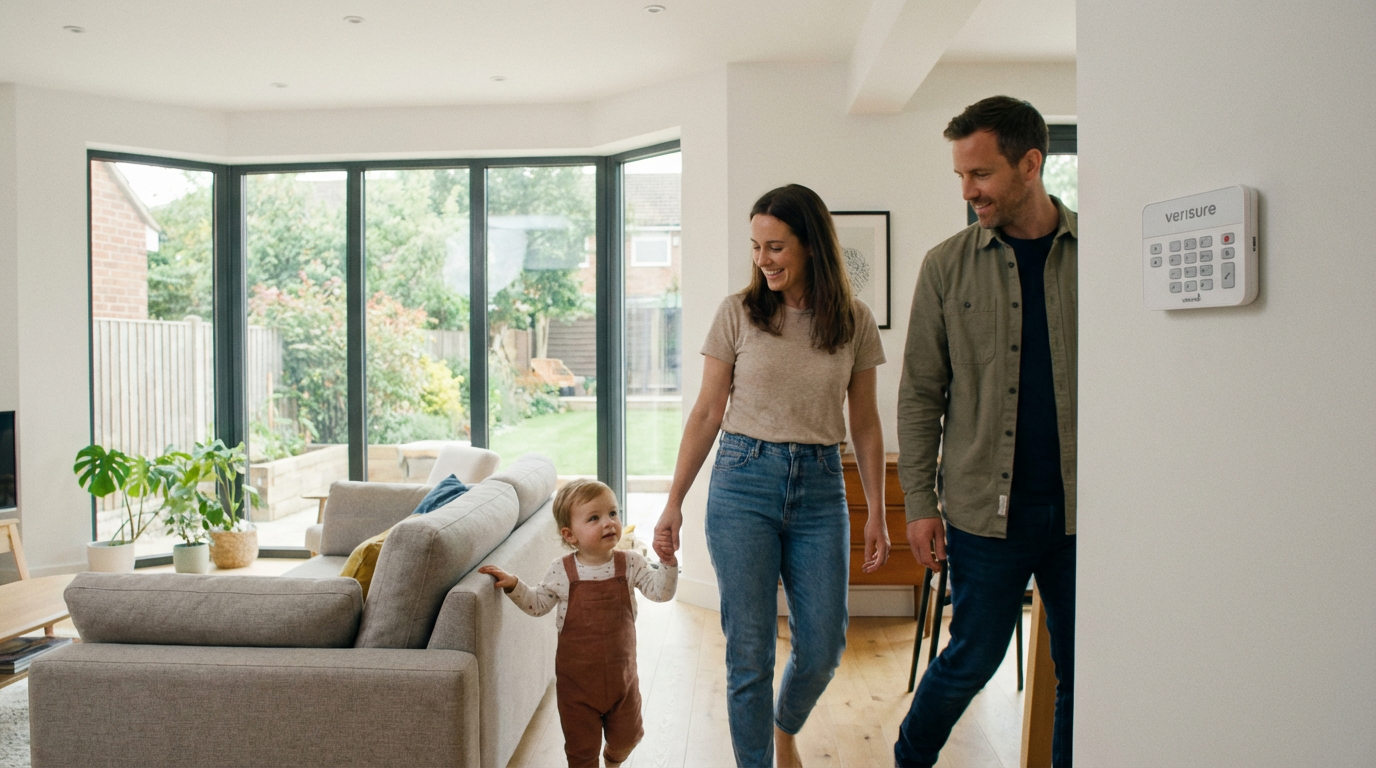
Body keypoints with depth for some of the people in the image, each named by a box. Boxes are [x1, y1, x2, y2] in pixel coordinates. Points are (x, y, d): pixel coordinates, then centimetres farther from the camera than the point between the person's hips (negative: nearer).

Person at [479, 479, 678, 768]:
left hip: (621, 673, 2)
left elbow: (661, 592, -15)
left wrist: (668, 561, -30)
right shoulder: (561, 571, -12)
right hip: (577, 678, -2)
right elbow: (539, 604, 2)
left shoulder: (631, 563, -11)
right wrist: (513, 585, -12)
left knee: (626, 738, 22)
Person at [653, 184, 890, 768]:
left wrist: (877, 513, 6)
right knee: (749, 651, 1)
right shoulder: (737, 314, 0)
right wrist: (673, 502, -1)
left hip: (820, 488, 2)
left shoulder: (854, 322, 3)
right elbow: (707, 413, 2)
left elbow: (864, 423, 9)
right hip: (743, 482, -1)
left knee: (823, 649, 7)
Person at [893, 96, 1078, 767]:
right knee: (973, 657, 8)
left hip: (1081, 506, 1)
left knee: (1081, 672, 11)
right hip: (988, 506, -1)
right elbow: (920, 395, 1)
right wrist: (920, 502, -3)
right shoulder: (947, 266, 1)